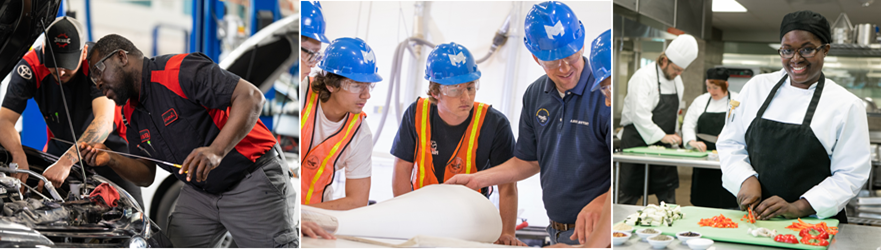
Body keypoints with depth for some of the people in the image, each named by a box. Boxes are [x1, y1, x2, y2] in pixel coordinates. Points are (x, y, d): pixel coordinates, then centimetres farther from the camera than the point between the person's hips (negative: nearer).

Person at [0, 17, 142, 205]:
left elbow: (104, 122, -41)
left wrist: (66, 162, -53)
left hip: (107, 142, -3)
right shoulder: (30, 67, -22)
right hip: (60, 144, 3)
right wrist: (19, 155, -46)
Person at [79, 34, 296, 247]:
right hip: (199, 192, 8)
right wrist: (111, 159, -9)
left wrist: (217, 150, -35)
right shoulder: (131, 114, 8)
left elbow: (251, 96, -26)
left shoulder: (180, 71, -19)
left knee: (273, 245, -8)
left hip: (252, 178, -8)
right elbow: (146, 176, 11)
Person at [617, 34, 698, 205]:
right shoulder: (643, 77, -14)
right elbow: (639, 114, -22)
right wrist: (662, 136, -23)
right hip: (637, 142, -7)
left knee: (668, 194, 8)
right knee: (629, 194, -4)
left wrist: (673, 137, 9)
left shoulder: (676, 81, 11)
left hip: (662, 145, 7)